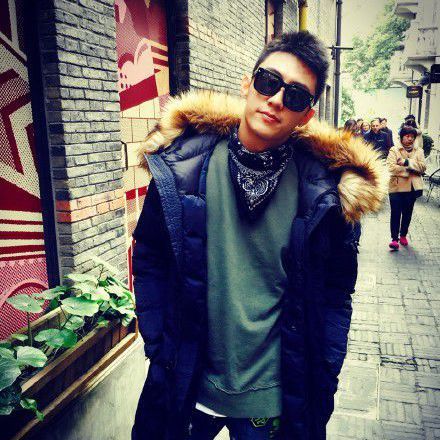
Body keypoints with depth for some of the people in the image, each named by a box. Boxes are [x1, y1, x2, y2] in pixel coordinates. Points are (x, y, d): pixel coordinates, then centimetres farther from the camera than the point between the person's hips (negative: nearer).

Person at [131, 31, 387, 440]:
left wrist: (324, 377, -2)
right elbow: (150, 260, -2)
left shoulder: (327, 189, -12)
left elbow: (335, 291, -2)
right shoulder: (182, 165, -12)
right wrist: (158, 347, -3)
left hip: (274, 395, 0)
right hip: (188, 386, 1)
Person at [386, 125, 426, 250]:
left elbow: (422, 167, -7)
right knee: (395, 213, -4)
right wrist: (409, 171, -14)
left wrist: (407, 162, -17)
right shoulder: (394, 150, -2)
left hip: (412, 187, 3)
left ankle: (403, 235, 29)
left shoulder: (419, 151, 8)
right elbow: (391, 167, -15)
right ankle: (394, 238, 3)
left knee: (407, 213, 13)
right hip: (397, 187, -3)